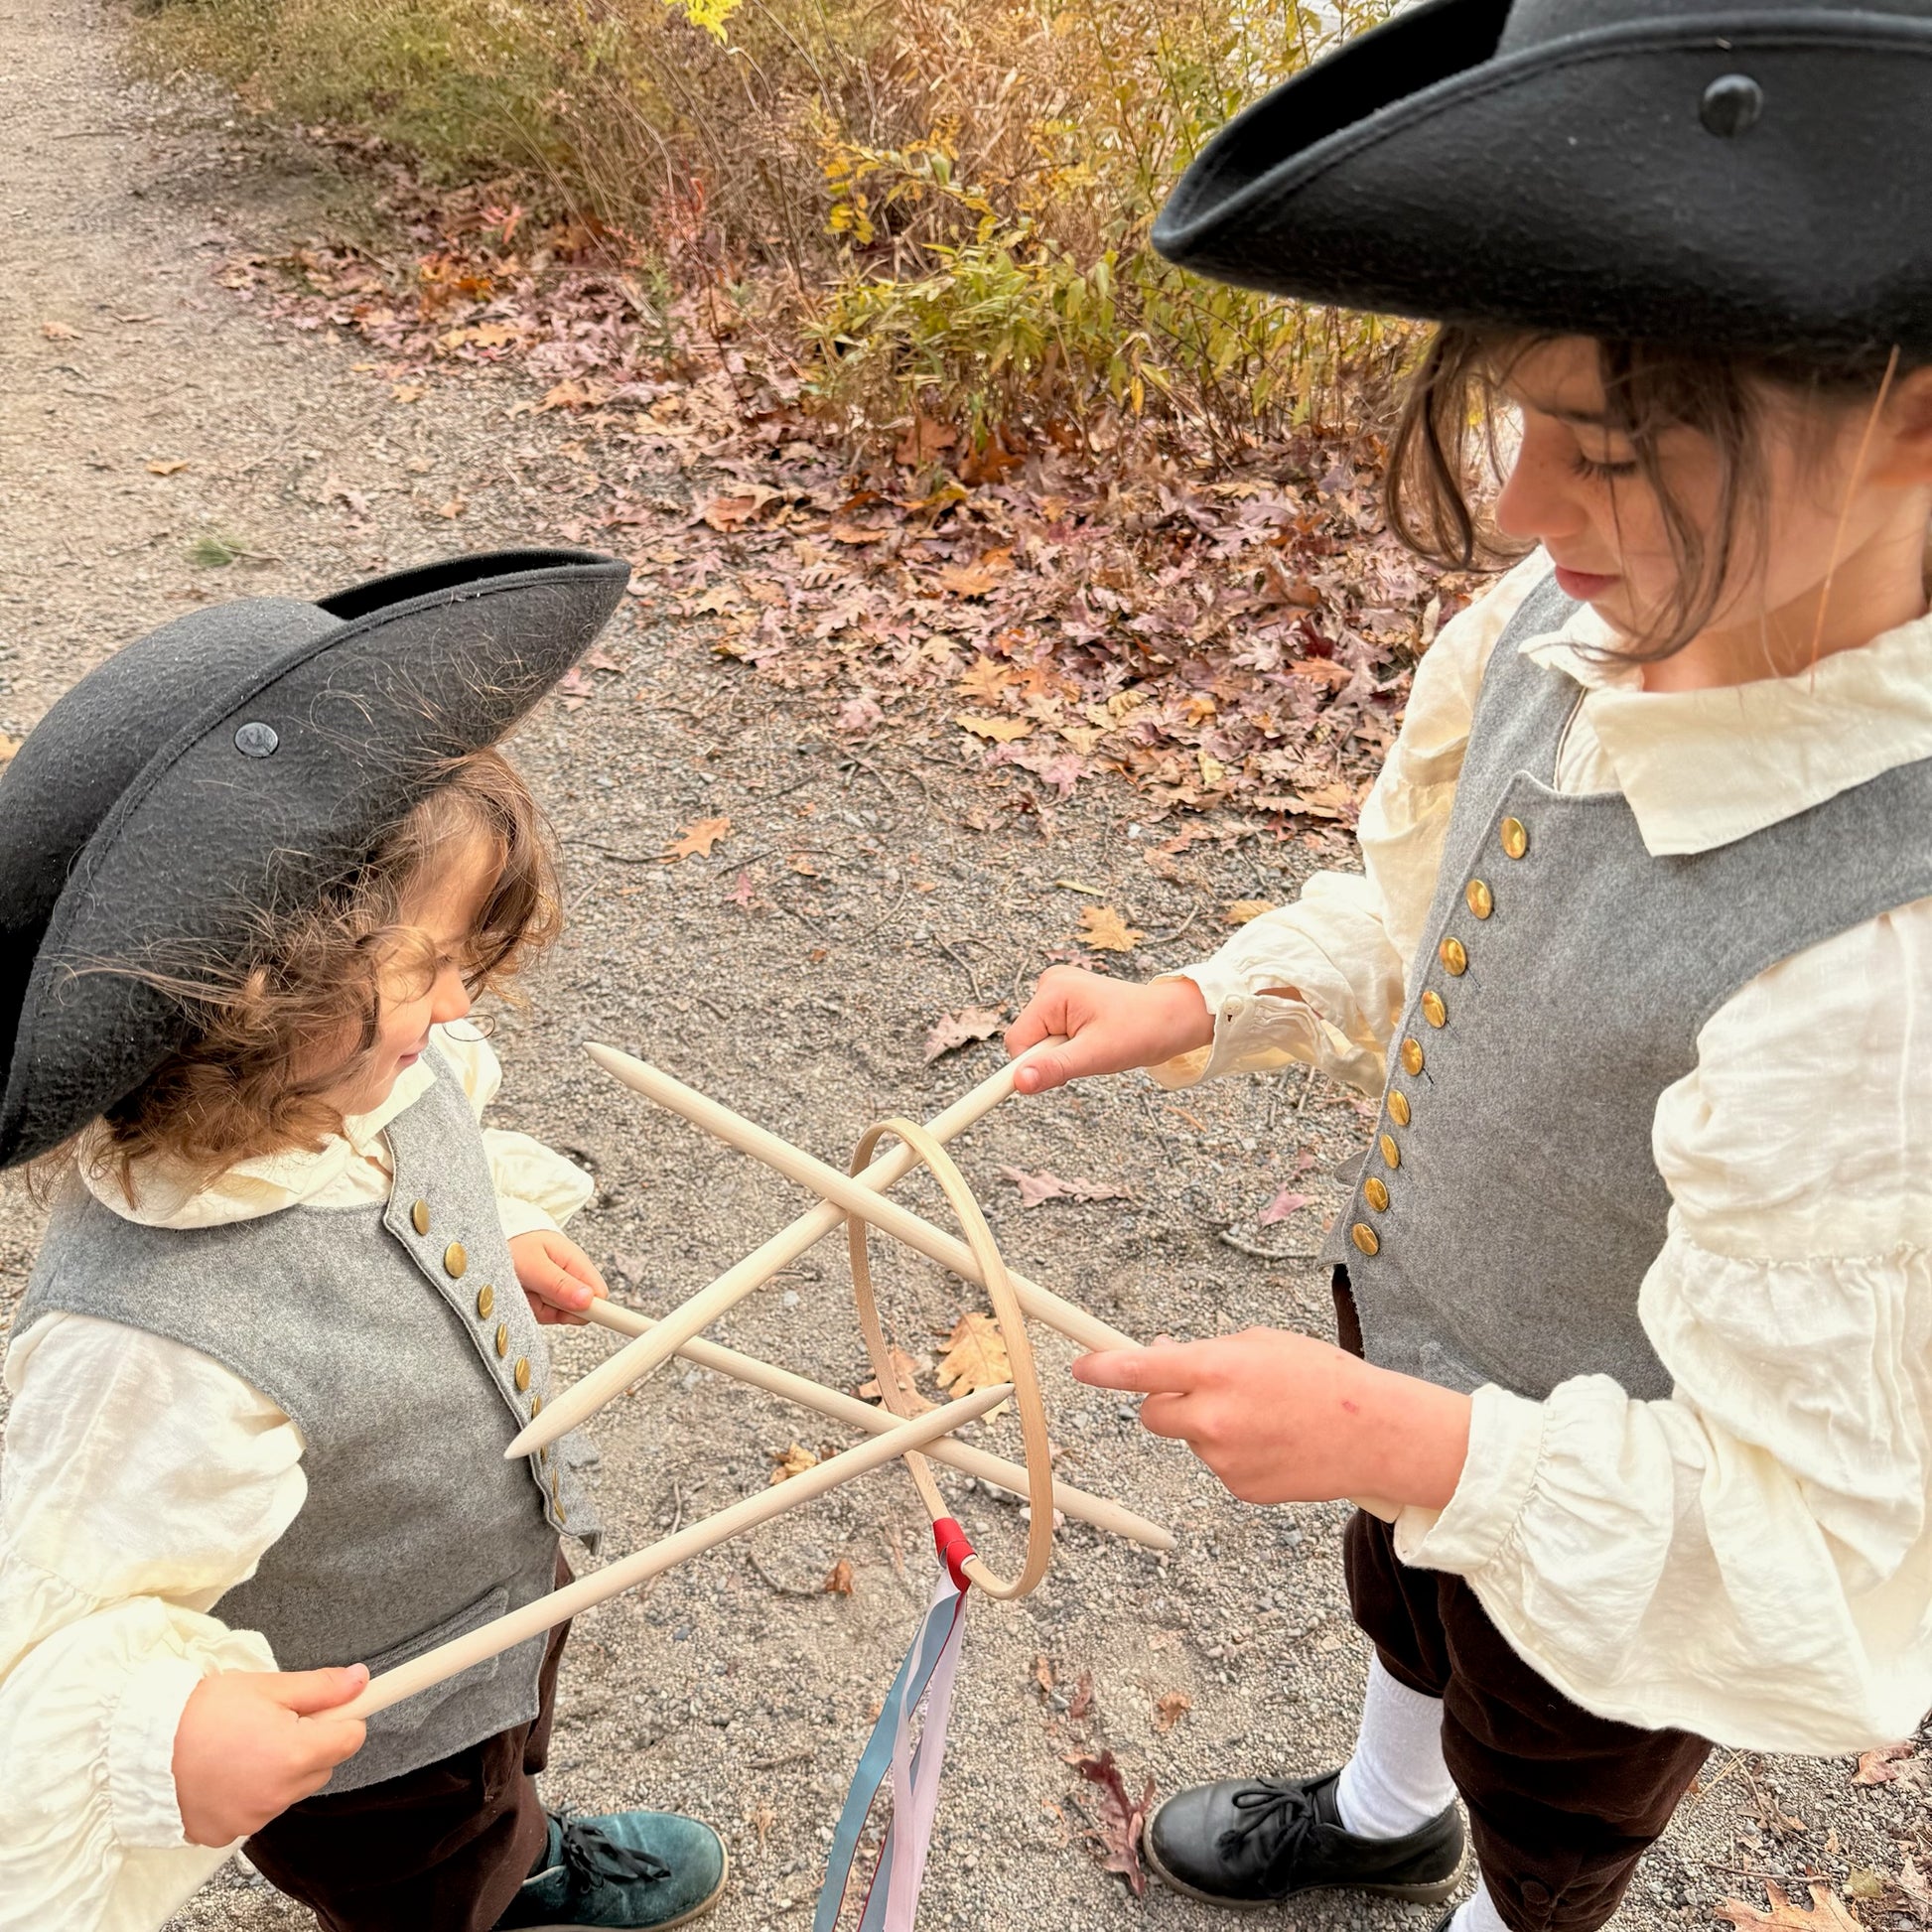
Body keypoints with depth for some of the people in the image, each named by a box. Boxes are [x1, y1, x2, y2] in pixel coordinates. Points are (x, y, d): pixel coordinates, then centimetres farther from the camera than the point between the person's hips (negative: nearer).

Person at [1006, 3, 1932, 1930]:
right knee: (1397, 1608, 38)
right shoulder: (1587, 611, -21)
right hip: (1420, 1367, 7)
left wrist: (1423, 1449, -37)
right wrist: (1203, 1007, -12)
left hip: (1617, 1556, -6)